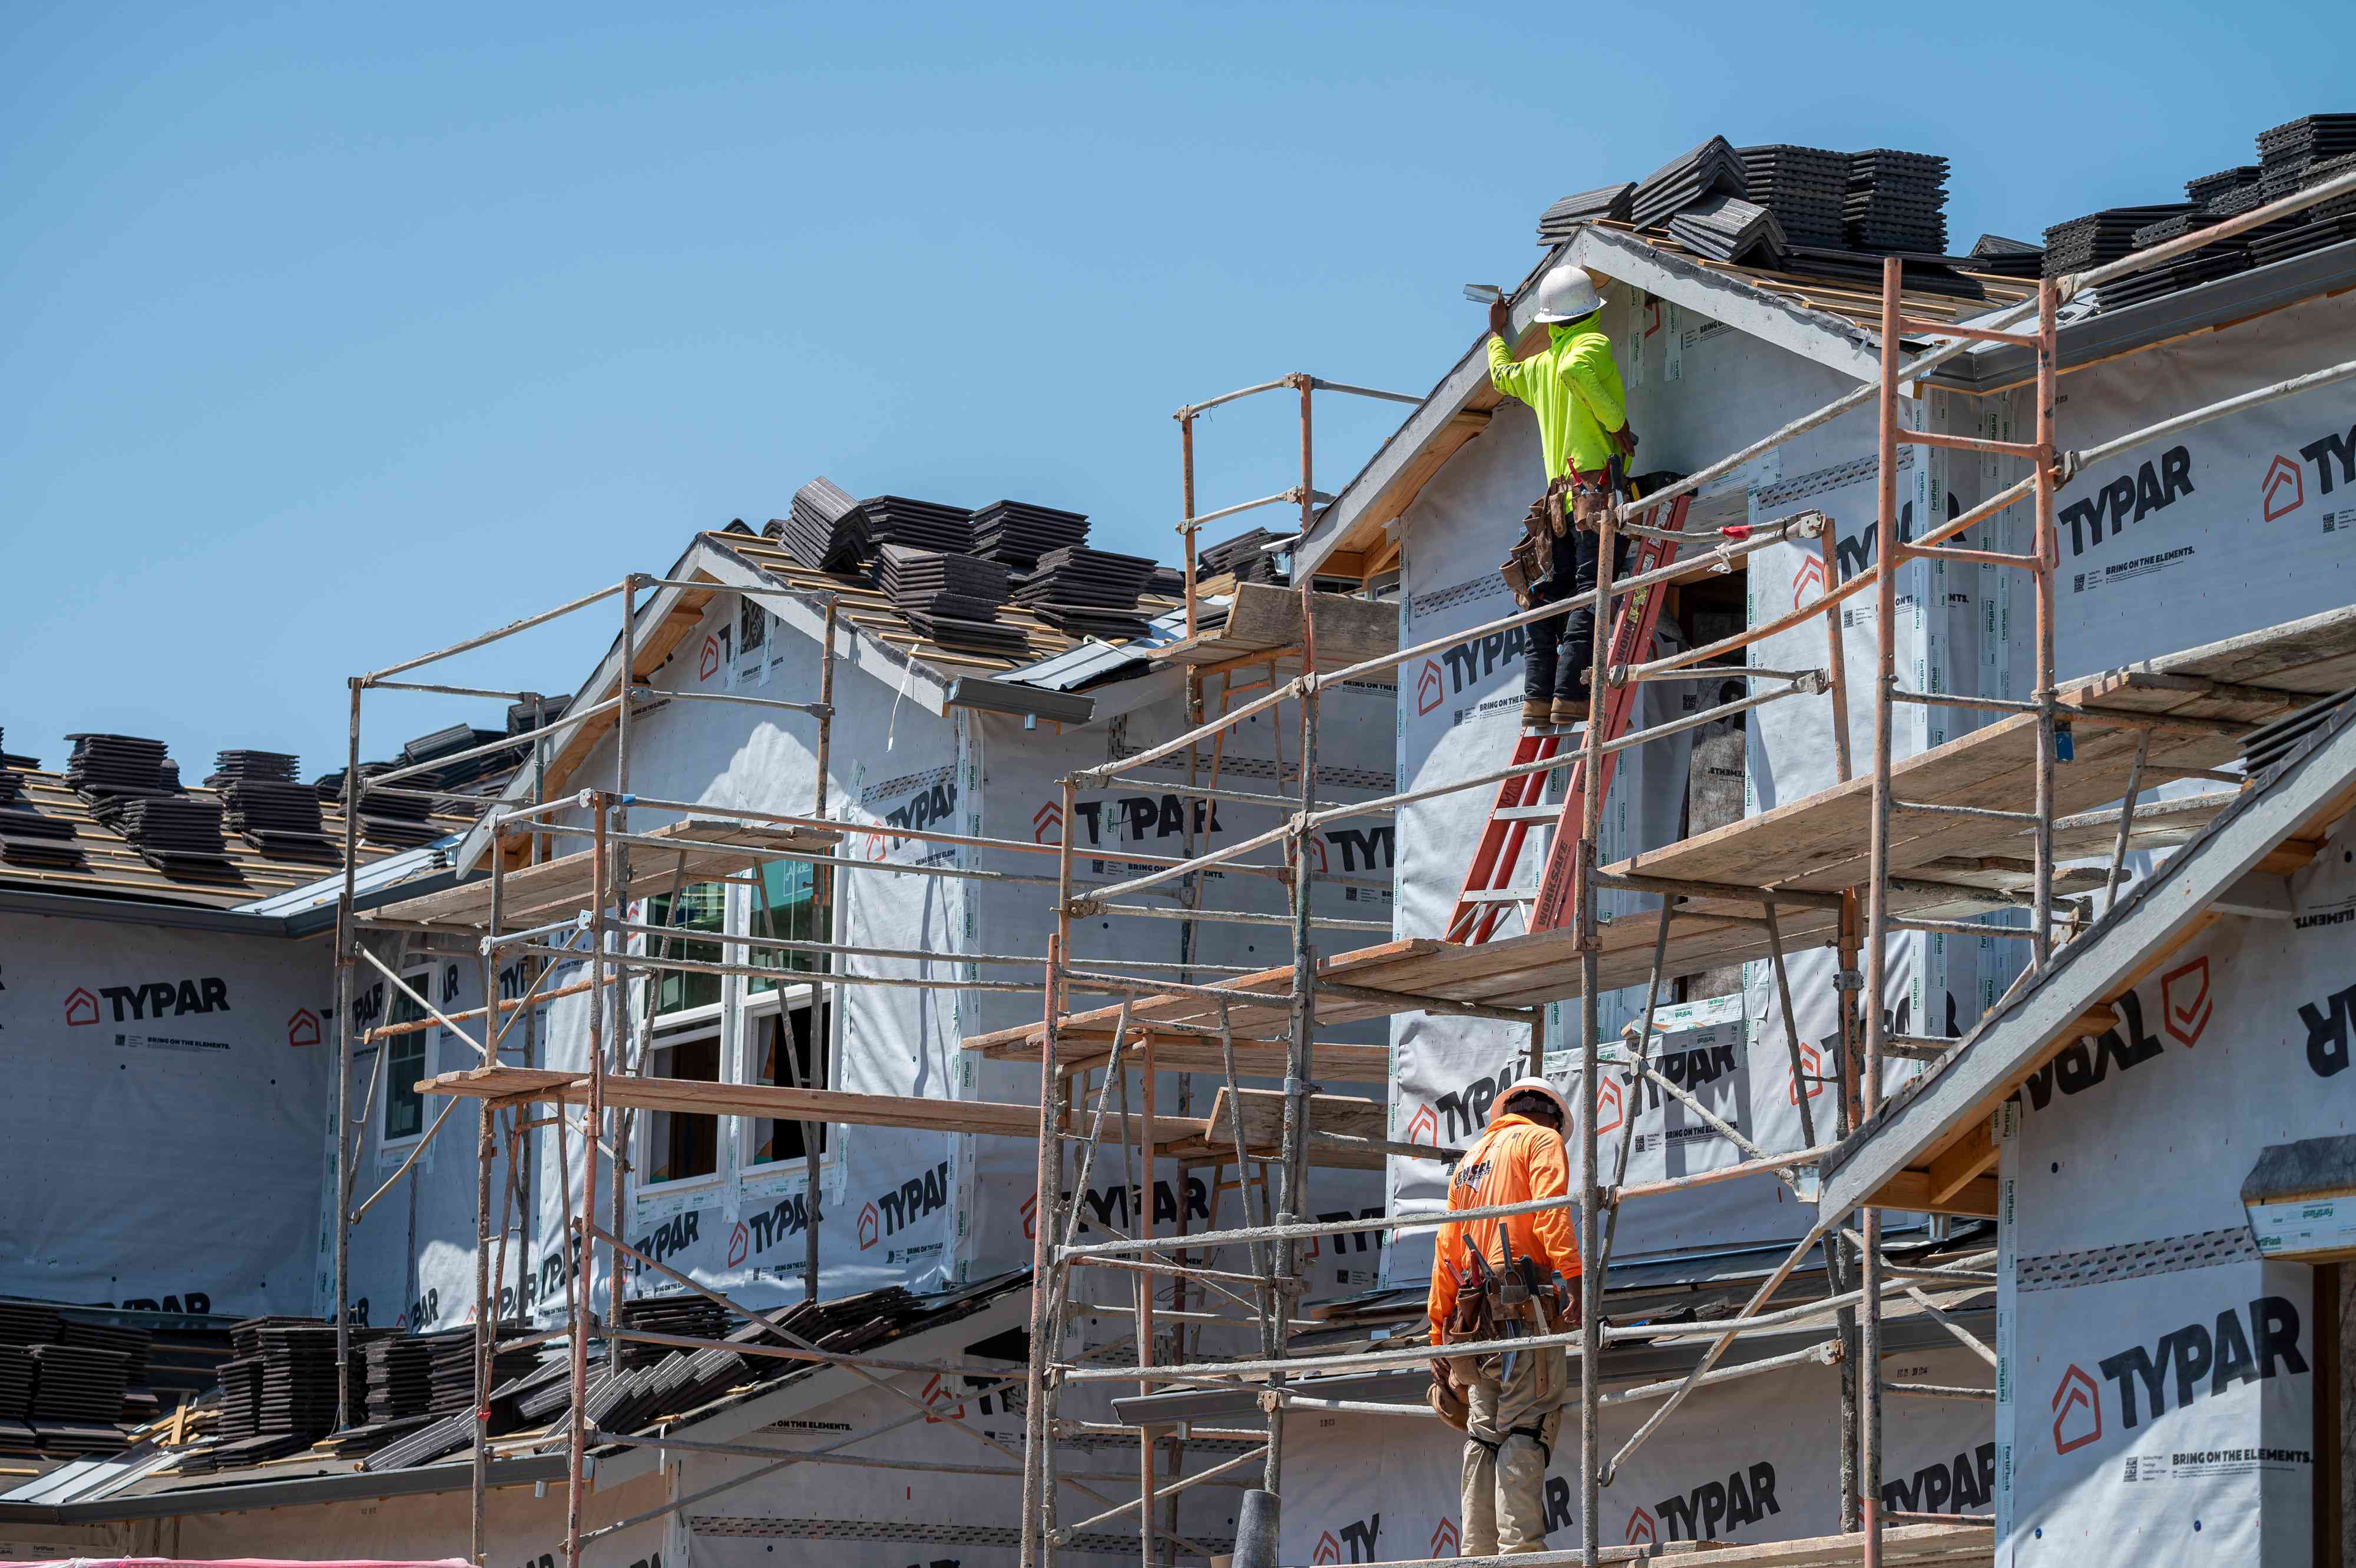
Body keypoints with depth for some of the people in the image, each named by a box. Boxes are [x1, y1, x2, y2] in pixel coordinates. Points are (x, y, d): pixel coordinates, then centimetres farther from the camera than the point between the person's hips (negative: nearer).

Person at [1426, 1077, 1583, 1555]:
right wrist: (1572, 1277, -22)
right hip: (1523, 1306, -7)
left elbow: (1447, 1252, 23)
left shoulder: (1469, 1161, 28)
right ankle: (1521, 1545, -24)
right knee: (1527, 1429, -13)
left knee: (1484, 1436, 5)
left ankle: (1479, 1553, -2)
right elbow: (1552, 1209, -12)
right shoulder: (1542, 1141, 8)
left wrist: (1439, 1333, 22)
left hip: (1474, 1315, 7)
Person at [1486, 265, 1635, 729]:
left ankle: (1538, 699, 0)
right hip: (1597, 487, -7)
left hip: (1561, 497, 7)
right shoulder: (1594, 345, -1)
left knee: (1551, 596, 7)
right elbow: (1574, 369, -25)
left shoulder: (1539, 367, 19)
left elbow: (1502, 374, 41)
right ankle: (1569, 699, -20)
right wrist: (1617, 420, -16)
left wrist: (1498, 333, 60)